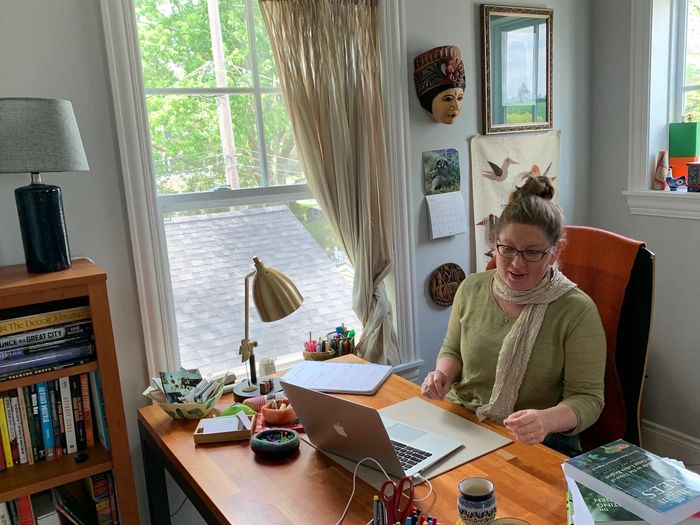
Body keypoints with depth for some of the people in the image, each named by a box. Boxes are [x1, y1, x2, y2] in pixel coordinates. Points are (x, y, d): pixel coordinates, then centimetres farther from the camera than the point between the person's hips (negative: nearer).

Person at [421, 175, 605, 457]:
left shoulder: (577, 311, -11)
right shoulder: (471, 288, 3)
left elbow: (587, 398, -10)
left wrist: (546, 420, -31)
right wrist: (443, 374, -5)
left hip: (536, 444, -4)